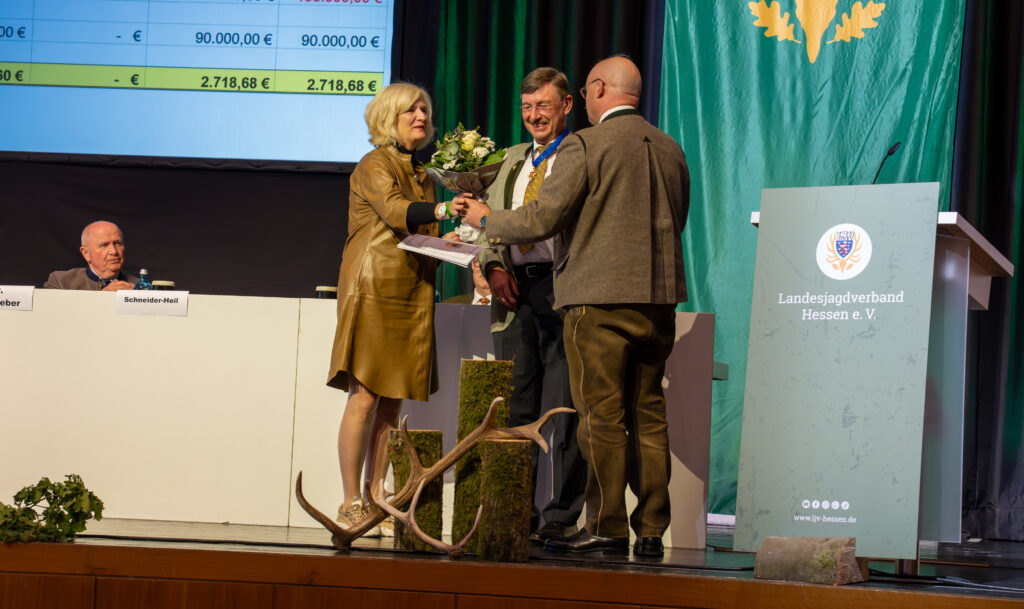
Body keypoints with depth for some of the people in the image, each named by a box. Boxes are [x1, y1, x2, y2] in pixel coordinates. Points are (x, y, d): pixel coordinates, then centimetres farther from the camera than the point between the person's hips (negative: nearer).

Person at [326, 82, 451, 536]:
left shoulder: (421, 176, 22)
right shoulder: (374, 166, -2)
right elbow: (395, 211, -21)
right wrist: (443, 209, -38)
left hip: (411, 298, 7)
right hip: (374, 291, -7)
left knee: (392, 404, 4)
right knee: (364, 397, -10)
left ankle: (375, 503, 5)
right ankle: (351, 503, -8)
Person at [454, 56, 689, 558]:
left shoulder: (584, 145, -9)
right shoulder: (671, 150, 12)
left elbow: (542, 218, -12)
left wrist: (487, 219, 6)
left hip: (600, 298, -6)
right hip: (659, 298, 6)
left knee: (602, 417, -1)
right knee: (648, 416, 9)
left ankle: (607, 529, 1)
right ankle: (650, 530, 9)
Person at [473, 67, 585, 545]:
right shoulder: (513, 160, 23)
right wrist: (493, 267, 2)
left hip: (560, 287, -6)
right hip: (514, 291, 6)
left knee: (564, 407, -5)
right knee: (513, 409, 5)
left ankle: (562, 518, -2)